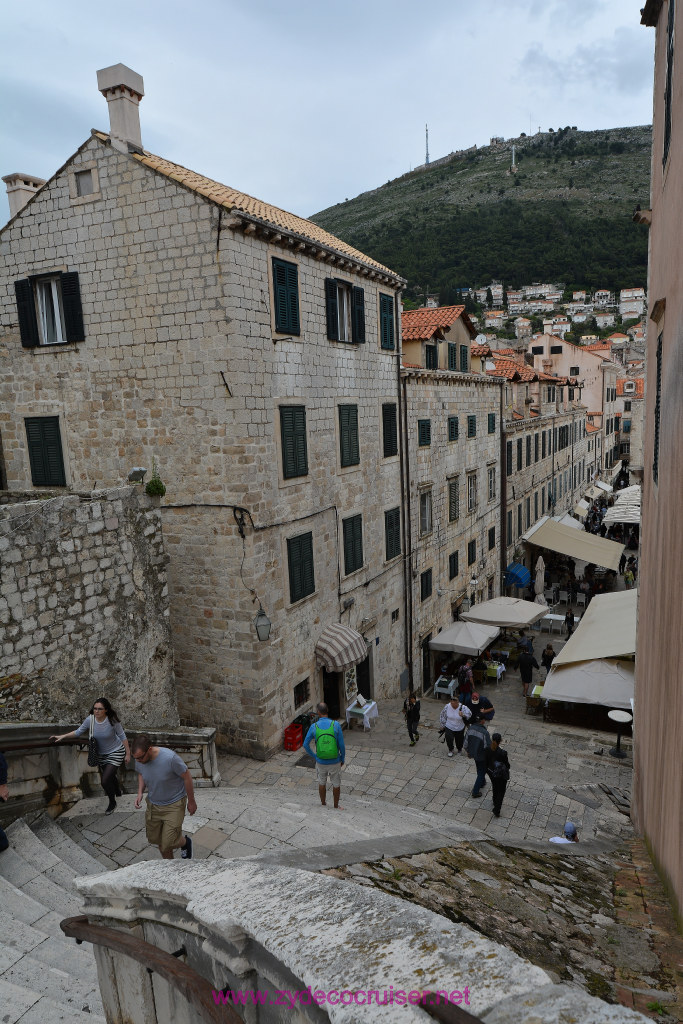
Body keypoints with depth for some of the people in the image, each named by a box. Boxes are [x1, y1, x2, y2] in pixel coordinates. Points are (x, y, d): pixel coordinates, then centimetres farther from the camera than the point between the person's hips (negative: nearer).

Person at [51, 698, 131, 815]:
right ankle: (117, 791, 57)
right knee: (110, 776, 24)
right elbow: (78, 732, -1)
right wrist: (62, 736, -11)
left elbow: (122, 736, -15)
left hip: (115, 753, -5)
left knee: (105, 781, -13)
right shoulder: (90, 720, -18)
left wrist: (128, 753, -10)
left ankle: (112, 802, 15)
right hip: (101, 754, 5)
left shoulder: (113, 721, -27)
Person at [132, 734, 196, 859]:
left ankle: (185, 842, 27)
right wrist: (140, 792, -9)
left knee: (168, 843, -8)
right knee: (155, 839, 15)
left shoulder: (170, 758, -33)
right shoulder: (139, 760, -16)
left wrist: (191, 801, -9)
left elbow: (187, 777, -19)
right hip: (153, 805, 5)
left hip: (174, 805, -5)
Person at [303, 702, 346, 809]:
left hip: (321, 762, 1)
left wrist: (314, 756, 6)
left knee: (322, 783, 24)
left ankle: (323, 804, 41)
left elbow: (305, 745, -8)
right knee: (336, 784, 20)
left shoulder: (314, 727, -13)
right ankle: (336, 806, 34)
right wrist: (342, 759, 3)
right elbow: (341, 745, -12)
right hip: (335, 762, -1)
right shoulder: (336, 725, -16)